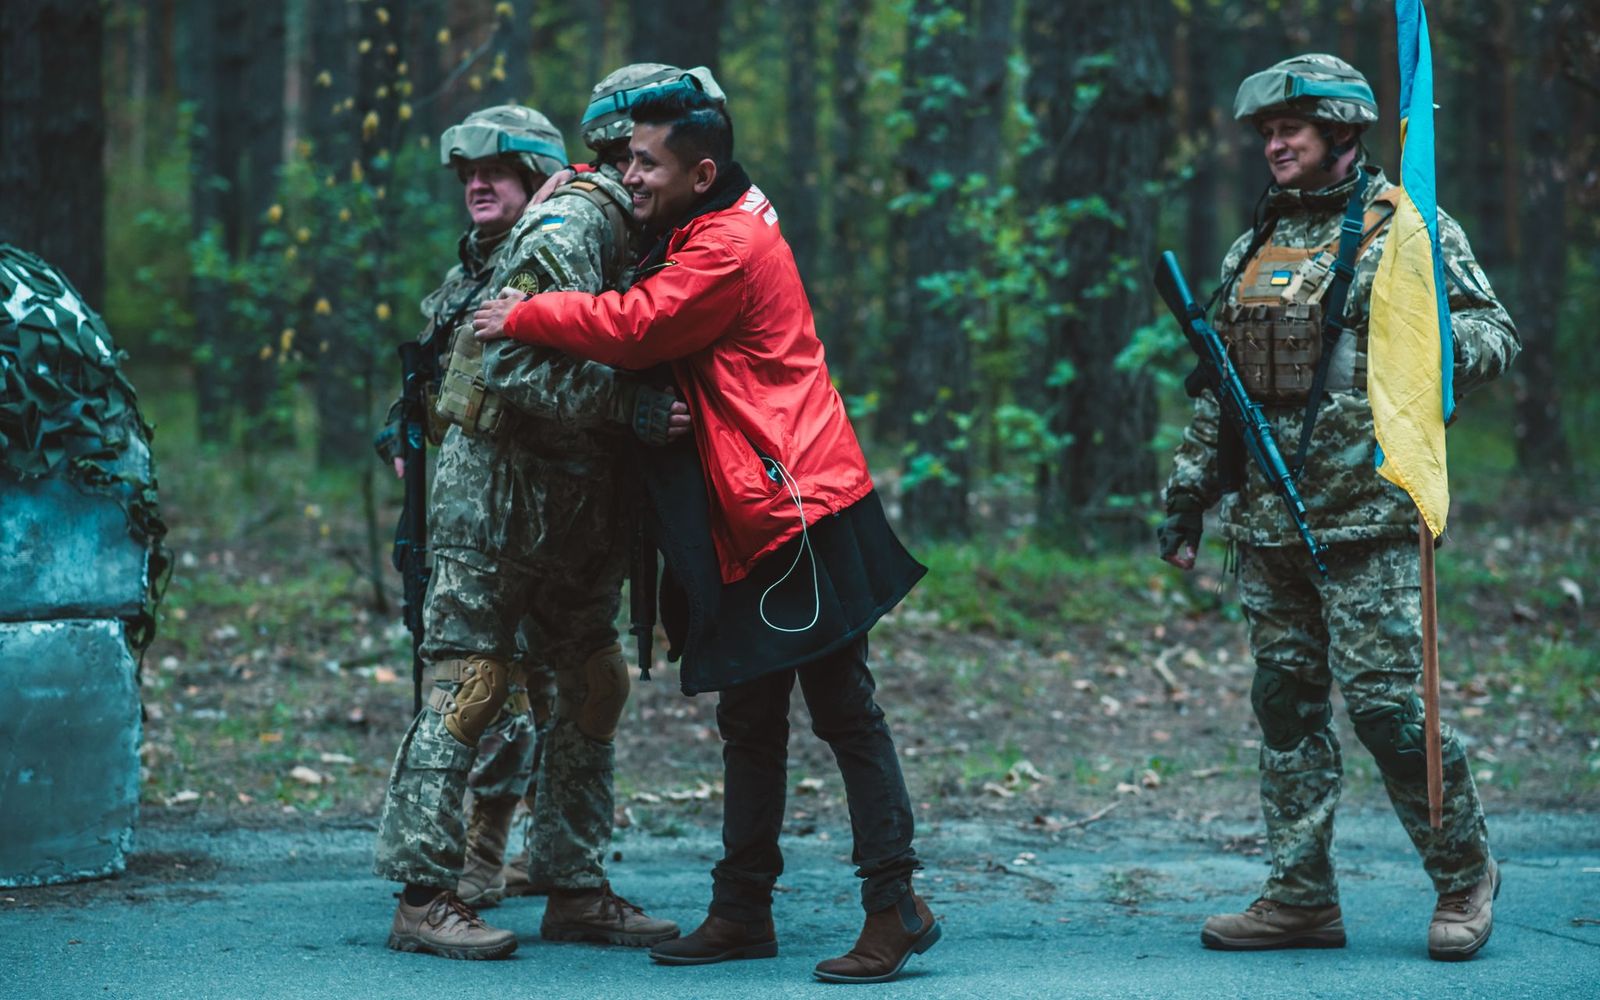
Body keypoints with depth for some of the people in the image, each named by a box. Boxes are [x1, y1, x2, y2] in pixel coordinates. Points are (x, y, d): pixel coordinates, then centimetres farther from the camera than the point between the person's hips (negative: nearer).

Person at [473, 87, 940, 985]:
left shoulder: (729, 248, -13)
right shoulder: (699, 234, 17)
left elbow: (633, 328, -19)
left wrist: (523, 315, -7)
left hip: (799, 509, -10)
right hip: (753, 518, 10)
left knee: (843, 710, -8)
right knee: (750, 722, 13)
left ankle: (896, 908, -5)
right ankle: (743, 911, 19)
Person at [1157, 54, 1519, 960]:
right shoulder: (1258, 245, 17)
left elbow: (1496, 331, -7)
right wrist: (1189, 494, 19)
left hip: (1366, 517, -7)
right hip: (1267, 520, 7)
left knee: (1385, 700, -9)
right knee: (1287, 704, 7)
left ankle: (1466, 875, 8)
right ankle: (1302, 897, 14)